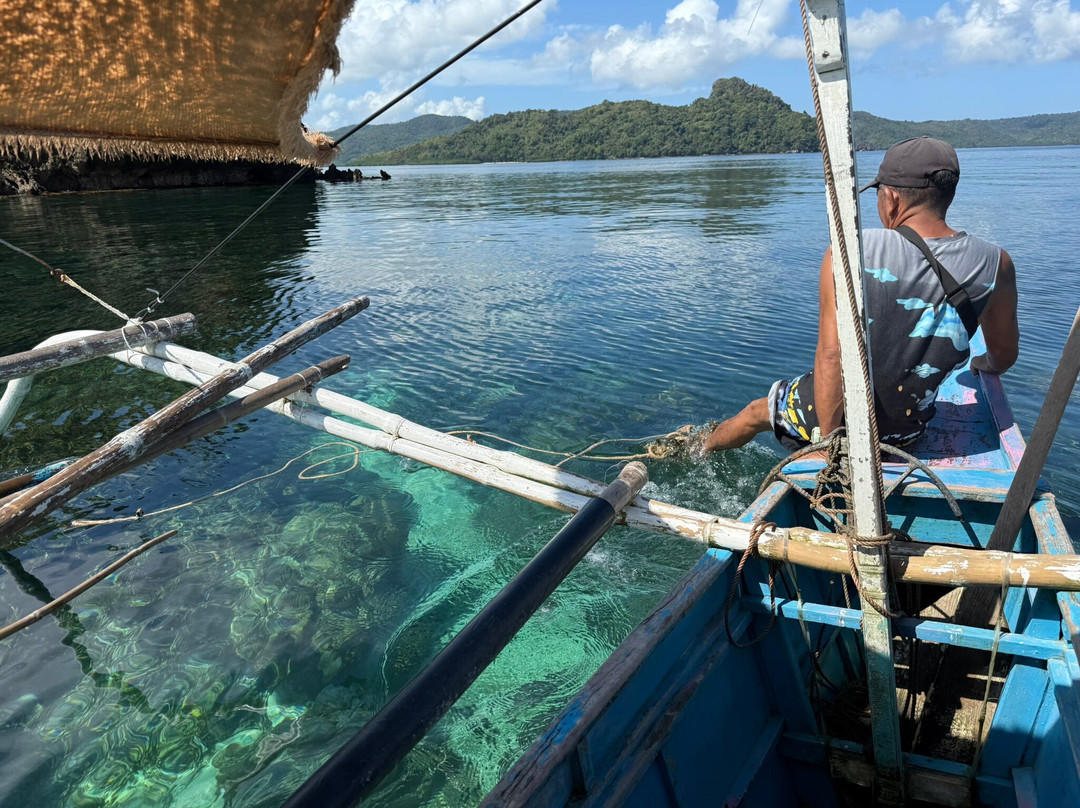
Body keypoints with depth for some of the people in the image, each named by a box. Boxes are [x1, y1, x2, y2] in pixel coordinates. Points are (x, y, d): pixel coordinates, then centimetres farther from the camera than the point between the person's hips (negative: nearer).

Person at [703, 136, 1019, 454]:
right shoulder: (996, 265, -9)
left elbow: (831, 354, -25)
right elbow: (1004, 355, 5)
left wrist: (827, 439, -18)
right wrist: (984, 365, 29)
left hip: (829, 416, -3)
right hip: (906, 433, 3)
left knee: (757, 412, 27)